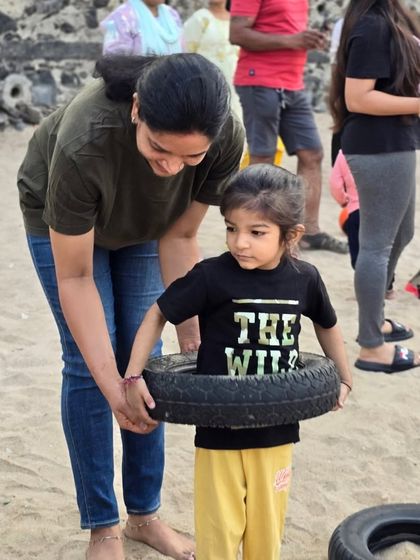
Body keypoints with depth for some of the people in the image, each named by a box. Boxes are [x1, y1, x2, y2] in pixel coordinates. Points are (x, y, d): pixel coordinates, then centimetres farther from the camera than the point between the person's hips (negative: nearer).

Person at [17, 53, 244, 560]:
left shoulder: (226, 139, -34)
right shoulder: (83, 144, -44)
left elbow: (179, 238, -19)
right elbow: (74, 278, -33)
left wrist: (190, 337, -22)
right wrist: (110, 384, -36)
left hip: (142, 219, 3)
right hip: (62, 218, -3)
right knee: (88, 360, -9)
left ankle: (145, 514, 16)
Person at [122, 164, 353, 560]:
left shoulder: (304, 279, -5)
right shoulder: (213, 276, -16)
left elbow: (326, 323, 16)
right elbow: (158, 315, -5)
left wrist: (344, 378, 17)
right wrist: (133, 377, -10)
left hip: (277, 428, 3)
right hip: (218, 428, -3)